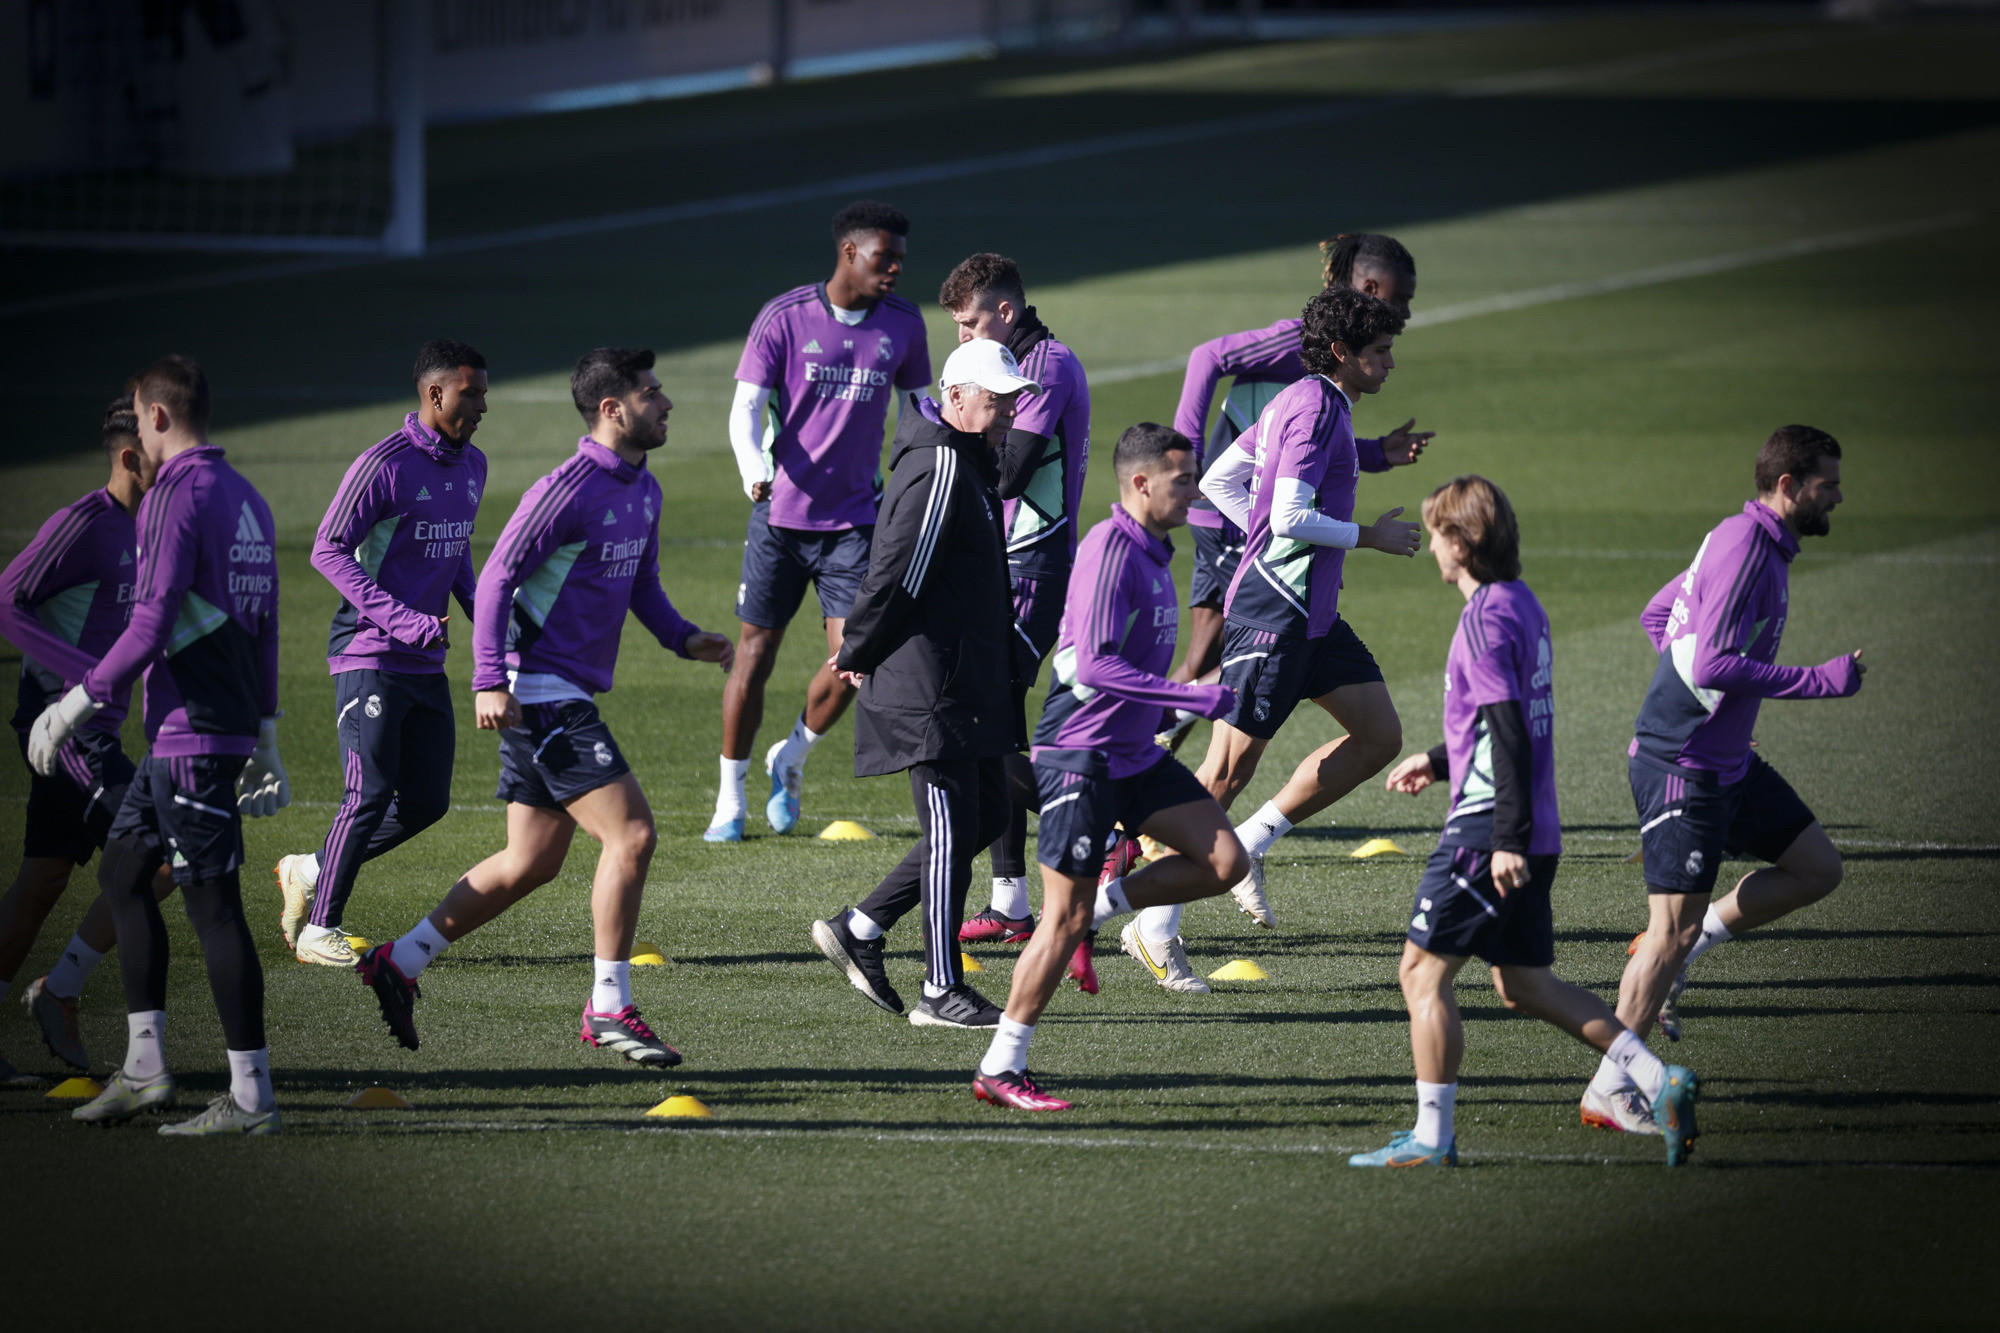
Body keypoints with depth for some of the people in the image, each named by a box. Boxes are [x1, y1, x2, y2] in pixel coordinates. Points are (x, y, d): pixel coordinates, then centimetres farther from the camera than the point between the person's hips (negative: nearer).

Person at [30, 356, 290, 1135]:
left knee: (213, 903, -7)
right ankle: (144, 1069, 17)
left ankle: (251, 1096, -7)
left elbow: (153, 624, -19)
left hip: (192, 733, -10)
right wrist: (264, 734, 25)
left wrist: (82, 703, -10)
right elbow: (264, 624, 19)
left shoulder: (177, 496, -13)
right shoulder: (245, 499, 15)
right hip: (231, 720, 10)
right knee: (121, 871, 17)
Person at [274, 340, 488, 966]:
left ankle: (311, 872, 23)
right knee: (370, 794, -11)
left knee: (427, 800, 5)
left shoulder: (472, 466, 11)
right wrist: (401, 620, -22)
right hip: (369, 656, -8)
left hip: (427, 662, 8)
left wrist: (480, 609, 7)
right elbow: (329, 550, -15)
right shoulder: (384, 465, -14)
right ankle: (320, 928, 1)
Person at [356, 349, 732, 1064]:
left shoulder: (642, 491, 13)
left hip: (571, 696, 10)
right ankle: (608, 1009, -7)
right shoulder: (568, 490, -15)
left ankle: (399, 961, 22)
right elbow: (497, 578, -17)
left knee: (531, 863, 14)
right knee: (631, 835, -12)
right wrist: (489, 681, -24)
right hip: (541, 693, -10)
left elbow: (641, 584, 25)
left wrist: (682, 637, 7)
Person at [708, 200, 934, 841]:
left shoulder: (902, 324, 1)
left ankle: (792, 757, 20)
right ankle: (730, 797, 17)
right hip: (780, 514, -2)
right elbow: (745, 409, -12)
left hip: (854, 518, 2)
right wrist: (755, 470, -30)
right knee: (755, 654, 3)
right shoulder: (783, 319, -8)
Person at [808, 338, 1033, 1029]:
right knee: (952, 830, -5)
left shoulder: (970, 463, 15)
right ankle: (942, 991, 2)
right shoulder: (940, 469, -19)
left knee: (987, 814, 14)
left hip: (969, 680, 10)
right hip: (930, 688, -10)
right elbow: (898, 575, -20)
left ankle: (859, 927, 20)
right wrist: (858, 654, -9)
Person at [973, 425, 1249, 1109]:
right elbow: (1095, 664, -27)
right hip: (1079, 757, -9)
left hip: (1133, 755, 9)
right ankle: (999, 1070, 2)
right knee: (1064, 921, -7)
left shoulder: (1153, 552, 11)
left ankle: (1102, 907, 12)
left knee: (1224, 861, -2)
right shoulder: (1110, 549, -18)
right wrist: (1197, 699, -26)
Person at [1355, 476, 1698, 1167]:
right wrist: (1438, 762, 31)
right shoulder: (1524, 605, 13)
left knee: (1423, 973, 0)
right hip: (1534, 833, 9)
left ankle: (1432, 1135, 3)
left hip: (1487, 828, -9)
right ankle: (1658, 1081, 7)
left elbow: (1510, 732, -22)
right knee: (1524, 985, 15)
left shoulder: (1486, 618, -15)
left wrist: (1509, 837, -24)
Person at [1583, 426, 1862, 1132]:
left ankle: (1682, 947, 16)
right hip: (1682, 768, -10)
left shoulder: (1760, 543, 11)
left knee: (1817, 868, 11)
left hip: (1728, 762, 10)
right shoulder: (1744, 546, -20)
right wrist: (1821, 680, -22)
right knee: (1672, 930, -7)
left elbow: (1657, 614, 23)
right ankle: (1608, 1093, 1)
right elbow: (1714, 665, -27)